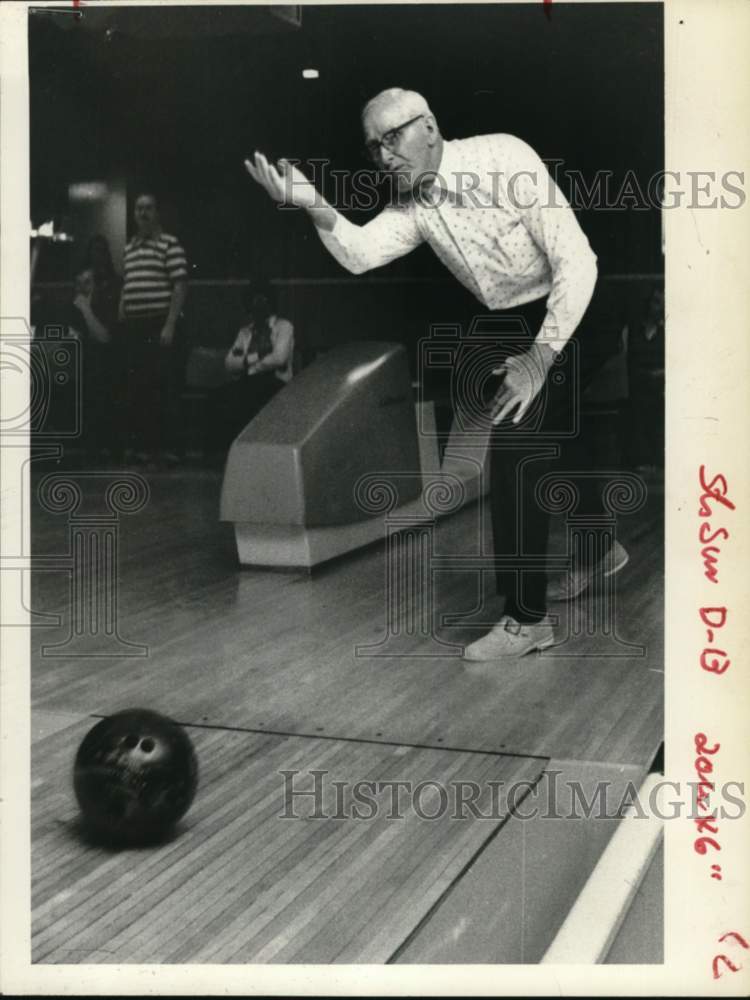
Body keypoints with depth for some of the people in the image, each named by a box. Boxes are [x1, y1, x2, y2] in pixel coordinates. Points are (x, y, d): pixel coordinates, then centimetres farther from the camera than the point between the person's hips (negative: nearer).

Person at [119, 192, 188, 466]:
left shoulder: (169, 243, -2)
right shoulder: (129, 248, 17)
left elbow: (180, 285, -8)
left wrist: (170, 325, -14)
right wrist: (121, 320, 11)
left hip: (160, 324, -6)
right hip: (134, 327, 6)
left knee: (166, 388, -5)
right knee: (137, 390, 8)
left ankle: (169, 447, -1)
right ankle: (144, 445, 15)